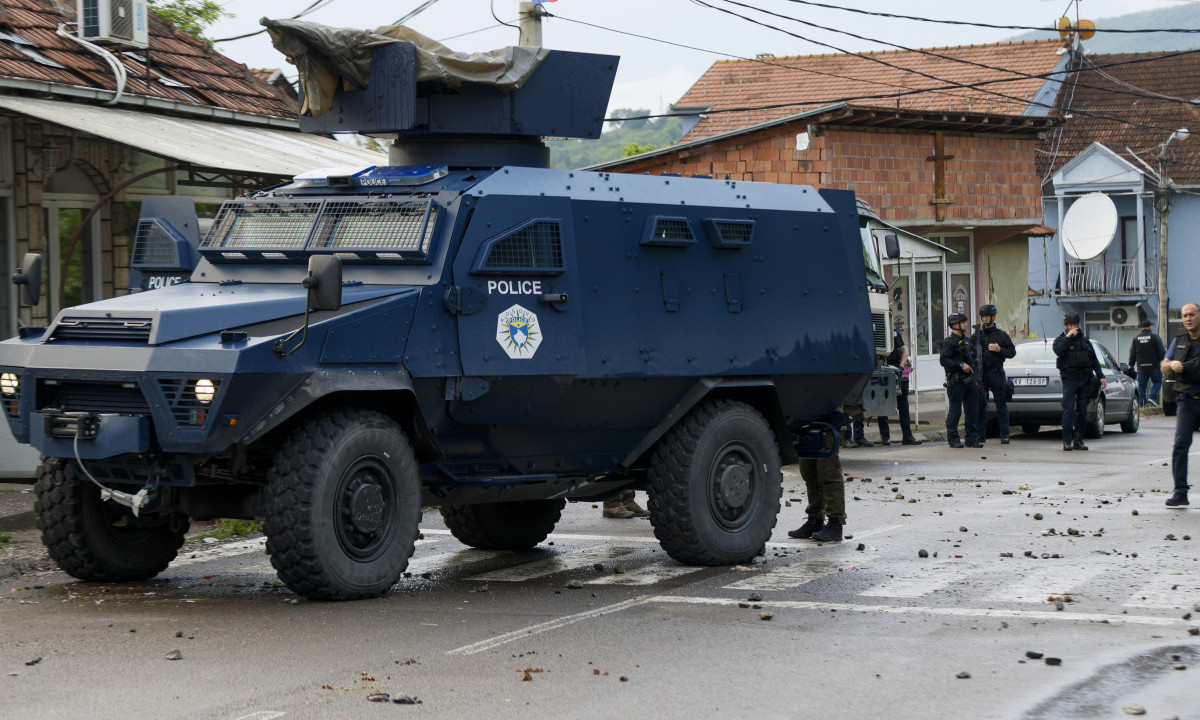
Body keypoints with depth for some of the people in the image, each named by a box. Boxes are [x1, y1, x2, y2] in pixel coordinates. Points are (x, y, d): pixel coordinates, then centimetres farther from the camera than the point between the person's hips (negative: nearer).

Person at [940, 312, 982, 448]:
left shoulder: (966, 340, 18)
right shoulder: (949, 342, -8)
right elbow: (944, 361, -18)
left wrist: (975, 378, 20)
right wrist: (961, 365, -23)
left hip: (969, 380, 8)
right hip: (956, 382, -8)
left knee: (972, 411, 7)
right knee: (955, 412, -4)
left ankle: (972, 439, 12)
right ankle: (953, 439, 3)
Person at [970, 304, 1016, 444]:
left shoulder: (1002, 335, 6)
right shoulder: (976, 335, 13)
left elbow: (1012, 351, 5)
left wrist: (999, 350, -12)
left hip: (996, 373, -3)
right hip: (980, 374, 3)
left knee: (1001, 404, -3)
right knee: (980, 404, 2)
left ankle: (1004, 435, 0)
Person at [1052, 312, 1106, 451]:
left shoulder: (1085, 340, 18)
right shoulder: (1060, 340, 5)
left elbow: (1094, 360, 19)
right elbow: (1058, 351, -18)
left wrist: (1101, 376, 12)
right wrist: (1068, 336, -17)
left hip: (1085, 378, 4)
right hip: (1070, 378, -4)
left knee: (1082, 410, 4)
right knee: (1069, 410, -10)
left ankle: (1078, 440, 8)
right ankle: (1067, 441, -8)